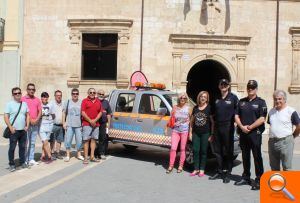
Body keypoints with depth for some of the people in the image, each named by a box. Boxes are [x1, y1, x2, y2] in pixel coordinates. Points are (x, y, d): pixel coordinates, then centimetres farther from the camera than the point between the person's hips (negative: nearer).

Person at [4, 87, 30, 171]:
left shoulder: (24, 104, 9)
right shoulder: (9, 104, -4)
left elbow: (27, 115, 14)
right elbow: (6, 117, -8)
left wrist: (27, 126, 4)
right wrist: (10, 127, -15)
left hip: (23, 130, 4)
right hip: (14, 130, -4)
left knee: (22, 147, 12)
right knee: (12, 148, 1)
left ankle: (22, 162, 23)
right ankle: (12, 164, 10)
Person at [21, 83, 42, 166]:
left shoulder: (37, 100, 12)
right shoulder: (23, 99, 0)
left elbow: (40, 111, 10)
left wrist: (36, 120, -6)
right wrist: (29, 120, -9)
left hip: (35, 124, 4)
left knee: (33, 143, 8)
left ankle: (31, 159, 13)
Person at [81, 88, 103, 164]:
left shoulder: (98, 101, 12)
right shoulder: (85, 101, 0)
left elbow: (100, 112, 9)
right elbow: (83, 113, -6)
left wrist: (95, 120, -6)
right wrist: (90, 121, -12)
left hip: (96, 124, 5)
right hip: (87, 124, -4)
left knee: (93, 140, 8)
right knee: (86, 140, -4)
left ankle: (92, 157, 14)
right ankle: (85, 158, -2)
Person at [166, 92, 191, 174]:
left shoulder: (188, 108, -1)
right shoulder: (175, 107, 2)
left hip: (184, 131, -1)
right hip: (175, 130, 1)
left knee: (182, 149, 5)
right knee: (173, 148, -4)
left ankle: (180, 166, 15)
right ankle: (171, 166, 7)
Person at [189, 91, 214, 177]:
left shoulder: (209, 108, -4)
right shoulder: (195, 108, 8)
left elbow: (212, 122, -4)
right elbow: (192, 121, 14)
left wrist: (211, 134, -8)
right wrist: (190, 132, 9)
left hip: (205, 133, -4)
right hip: (196, 133, 4)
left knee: (203, 151, 4)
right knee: (195, 151, 3)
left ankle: (202, 170, 13)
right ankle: (196, 169, 13)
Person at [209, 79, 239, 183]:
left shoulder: (233, 97, -1)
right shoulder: (217, 99, 13)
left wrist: (235, 121, -10)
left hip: (228, 128, -5)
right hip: (217, 127, 5)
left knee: (228, 151, 1)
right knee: (217, 150, 9)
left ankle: (227, 173, 9)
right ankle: (219, 171, 20)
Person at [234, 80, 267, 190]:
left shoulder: (261, 102, -2)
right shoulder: (241, 102, 12)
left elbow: (262, 119, -10)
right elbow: (236, 116, 8)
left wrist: (249, 127, -13)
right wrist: (242, 127, -8)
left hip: (255, 133, -5)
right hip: (243, 133, 5)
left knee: (257, 157, -1)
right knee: (245, 156, 13)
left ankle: (259, 180, 5)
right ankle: (246, 178, 23)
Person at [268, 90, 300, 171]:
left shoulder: (291, 111, -7)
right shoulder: (271, 111, 11)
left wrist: (292, 136, 5)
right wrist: (273, 135, 12)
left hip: (285, 142, -6)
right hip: (272, 142, 6)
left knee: (286, 167, 0)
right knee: (274, 167, 16)